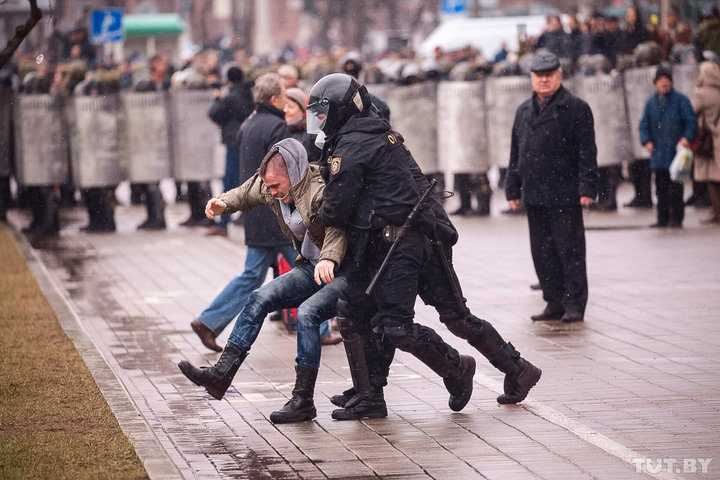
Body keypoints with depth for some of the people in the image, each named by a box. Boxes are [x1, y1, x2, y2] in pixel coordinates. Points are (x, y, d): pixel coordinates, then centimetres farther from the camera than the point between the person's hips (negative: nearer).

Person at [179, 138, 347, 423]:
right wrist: (224, 204, 2)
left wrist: (329, 258, -60)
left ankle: (303, 401, -23)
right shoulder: (270, 188, 2)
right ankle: (221, 374, -8)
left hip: (342, 272, -9)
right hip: (310, 269, 9)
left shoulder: (319, 192, -25)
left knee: (307, 313, -29)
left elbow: (337, 228, -41)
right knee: (260, 299, -5)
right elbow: (246, 194, 23)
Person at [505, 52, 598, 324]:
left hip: (565, 196, -6)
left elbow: (587, 152, -7)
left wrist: (587, 188, -13)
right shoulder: (523, 112, 16)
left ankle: (574, 304, 3)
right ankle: (555, 303, 16)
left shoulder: (576, 109, -2)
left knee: (569, 250, -2)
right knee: (542, 251, 8)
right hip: (534, 196, 6)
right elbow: (516, 155, 20)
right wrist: (512, 189, 15)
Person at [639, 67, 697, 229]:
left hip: (676, 151, -4)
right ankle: (662, 219, 13)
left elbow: (691, 121, -1)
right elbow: (644, 124, 15)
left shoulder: (680, 100, 1)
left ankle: (676, 218, 2)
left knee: (676, 188, -3)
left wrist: (687, 137, -16)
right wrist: (646, 141, -1)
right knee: (661, 188, 7)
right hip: (658, 153, 4)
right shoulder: (651, 102, 13)